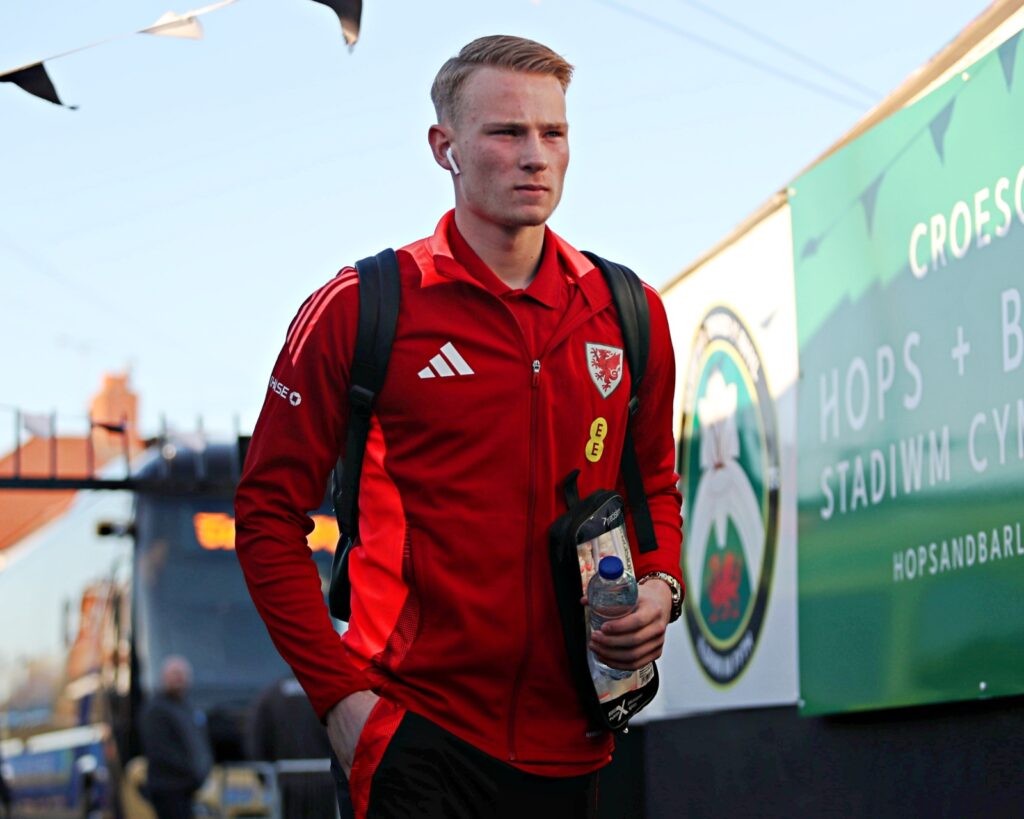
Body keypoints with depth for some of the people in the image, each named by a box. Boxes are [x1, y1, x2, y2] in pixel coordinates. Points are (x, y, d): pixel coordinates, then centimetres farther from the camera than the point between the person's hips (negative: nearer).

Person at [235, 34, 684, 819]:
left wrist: (661, 586, 0)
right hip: (417, 735, -4)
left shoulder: (627, 313, 7)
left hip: (567, 744, 5)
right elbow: (269, 512, -2)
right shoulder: (360, 309, -5)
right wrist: (340, 696, -9)